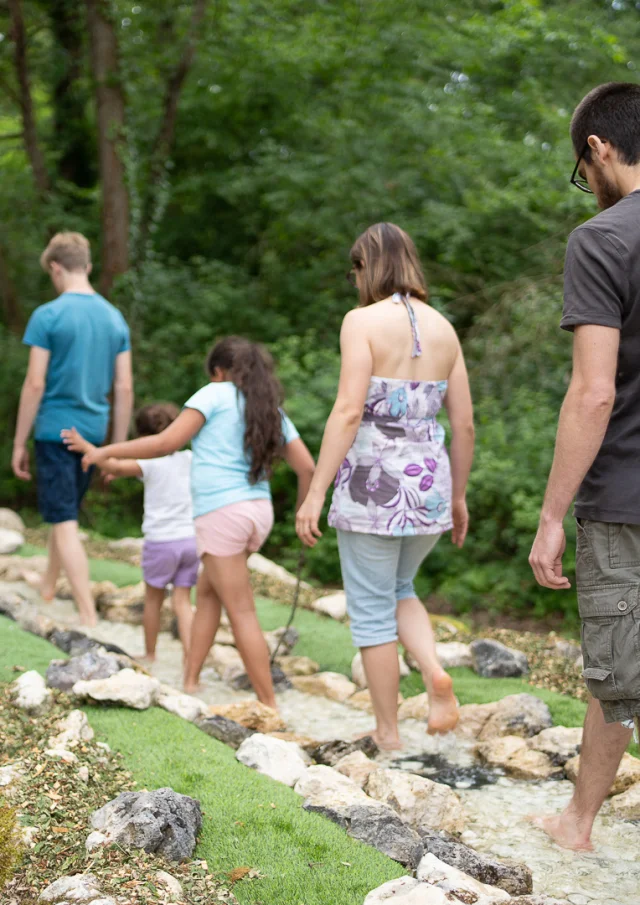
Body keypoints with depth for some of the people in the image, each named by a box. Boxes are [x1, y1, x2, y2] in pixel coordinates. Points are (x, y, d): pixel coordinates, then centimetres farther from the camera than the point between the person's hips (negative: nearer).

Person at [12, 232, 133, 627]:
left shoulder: (48, 316, -11)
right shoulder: (115, 318, 5)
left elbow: (35, 384, -13)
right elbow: (125, 389, 5)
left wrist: (19, 443, -5)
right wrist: (118, 450, 11)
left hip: (55, 429, -6)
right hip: (93, 431, 6)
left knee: (65, 524, -4)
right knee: (64, 513, 23)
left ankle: (90, 617, -10)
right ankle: (48, 587, 40)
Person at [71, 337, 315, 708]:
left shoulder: (216, 394, 0)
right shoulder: (274, 412, 14)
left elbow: (167, 443, -6)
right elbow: (308, 468, 7)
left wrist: (107, 451, 3)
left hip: (222, 513, -6)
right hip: (259, 512, 6)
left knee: (242, 612, -3)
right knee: (207, 592, 21)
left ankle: (269, 705, -1)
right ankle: (190, 681, 22)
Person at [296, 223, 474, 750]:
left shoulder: (363, 321, -9)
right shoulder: (443, 328, 7)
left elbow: (349, 412, -18)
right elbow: (465, 424, 8)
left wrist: (315, 493, -16)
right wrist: (459, 496, 20)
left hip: (373, 481, -5)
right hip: (430, 481, 6)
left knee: (372, 609, 8)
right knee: (400, 590, 26)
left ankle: (388, 734, 14)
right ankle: (434, 672, 1)